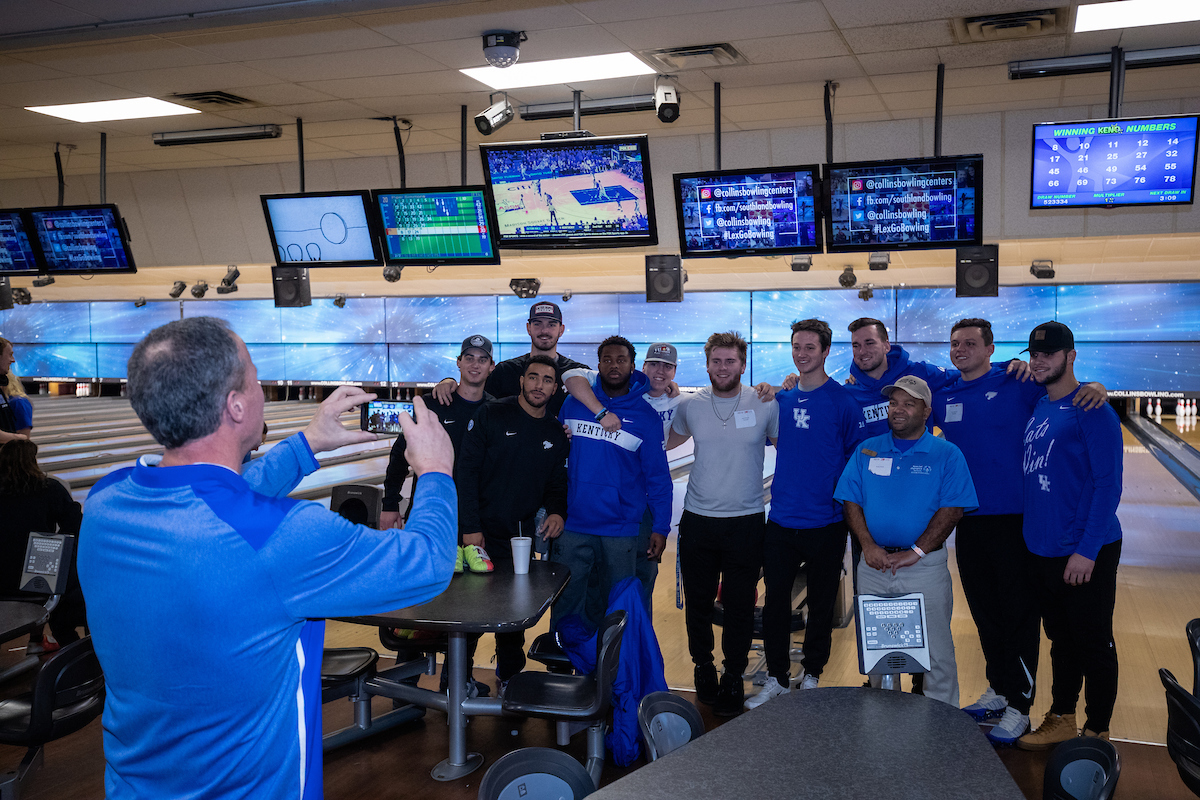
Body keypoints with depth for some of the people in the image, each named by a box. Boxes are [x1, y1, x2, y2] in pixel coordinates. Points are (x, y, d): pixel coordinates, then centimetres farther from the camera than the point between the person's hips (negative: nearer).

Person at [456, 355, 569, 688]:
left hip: (521, 537, 4)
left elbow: (557, 484, 13)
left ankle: (510, 676, 29)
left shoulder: (556, 433, 5)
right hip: (481, 534, -4)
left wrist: (557, 512, -10)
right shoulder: (491, 415, -9)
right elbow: (465, 470, -11)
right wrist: (470, 527, -15)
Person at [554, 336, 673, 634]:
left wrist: (661, 528, -3)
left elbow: (658, 476, 2)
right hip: (572, 527, 1)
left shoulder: (646, 416, 1)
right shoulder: (574, 403, 5)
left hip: (620, 532, -1)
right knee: (565, 607, 6)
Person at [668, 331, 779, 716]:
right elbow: (667, 443, 21)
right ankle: (703, 667, 34)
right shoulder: (690, 405, 2)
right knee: (697, 602, 13)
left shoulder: (767, 405, -4)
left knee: (740, 606, 5)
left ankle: (733, 678, 23)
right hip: (698, 521, 2)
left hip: (746, 522, -2)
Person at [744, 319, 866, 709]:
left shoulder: (843, 401, -7)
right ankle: (777, 678, 22)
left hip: (825, 523, -3)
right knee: (775, 603, 8)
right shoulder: (781, 398, 6)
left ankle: (811, 677, 26)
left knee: (821, 605, 10)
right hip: (781, 521, 4)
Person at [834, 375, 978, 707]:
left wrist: (916, 552, -15)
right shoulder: (867, 451, 8)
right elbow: (851, 501, 5)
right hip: (873, 566, 3)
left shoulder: (947, 455, -1)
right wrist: (868, 546, -10)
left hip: (926, 567, -3)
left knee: (936, 652, 0)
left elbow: (952, 509, -8)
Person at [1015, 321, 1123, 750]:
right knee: (1061, 639, 19)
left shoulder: (1091, 410, -14)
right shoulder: (1037, 407, 8)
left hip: (1084, 553, -7)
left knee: (1093, 645, 7)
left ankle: (1096, 734, 20)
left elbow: (1108, 486, -17)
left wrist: (1087, 550, -19)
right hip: (1043, 549, 7)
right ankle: (1060, 720, 32)